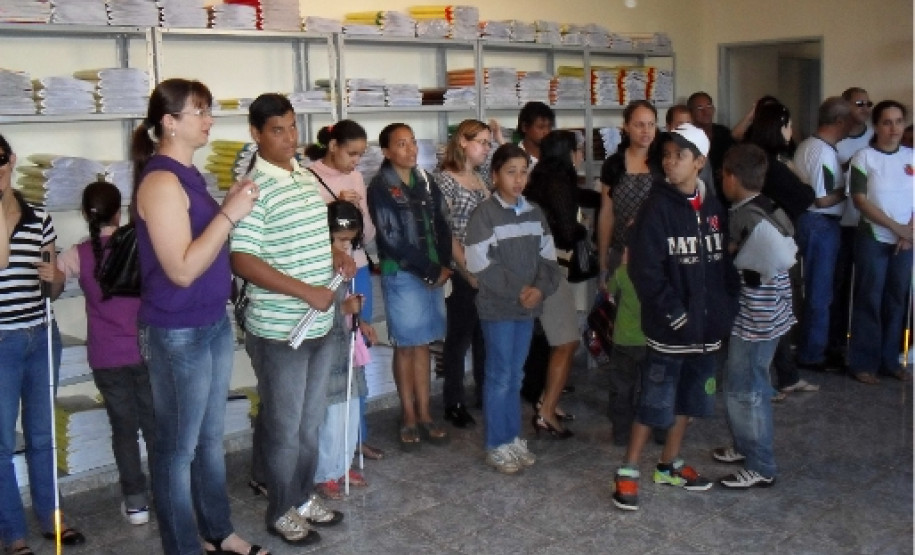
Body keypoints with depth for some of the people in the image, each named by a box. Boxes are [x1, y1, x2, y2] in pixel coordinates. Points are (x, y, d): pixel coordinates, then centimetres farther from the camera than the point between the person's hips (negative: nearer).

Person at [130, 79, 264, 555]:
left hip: (214, 323, 10)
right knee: (178, 447, 6)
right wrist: (229, 214, -22)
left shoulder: (187, 174, 10)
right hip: (178, 334, -9)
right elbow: (182, 269, -24)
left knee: (210, 437, 19)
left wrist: (230, 207, 5)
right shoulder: (161, 180, -18)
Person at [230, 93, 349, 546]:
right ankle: (282, 511, 26)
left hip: (321, 325, 8)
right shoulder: (255, 189, -17)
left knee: (311, 422, 20)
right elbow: (242, 260, -23)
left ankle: (305, 497, 38)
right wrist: (306, 291, -24)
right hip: (278, 331, -8)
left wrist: (336, 256, 1)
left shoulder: (309, 177, 9)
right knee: (283, 427, 8)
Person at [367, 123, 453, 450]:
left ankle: (423, 414, 18)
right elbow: (393, 240, -13)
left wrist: (444, 266, -6)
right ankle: (408, 418, 14)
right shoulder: (381, 188, -8)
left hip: (433, 274, 5)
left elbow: (441, 225, 8)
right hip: (402, 276, -5)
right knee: (406, 346, 3)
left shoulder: (425, 182, 10)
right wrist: (431, 271, -11)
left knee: (422, 344, 10)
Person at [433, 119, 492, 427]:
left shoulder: (482, 178, 13)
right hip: (462, 271, -7)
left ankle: (486, 393, 29)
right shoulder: (444, 179, -8)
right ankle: (453, 403, 15)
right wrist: (468, 271, -15)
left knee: (486, 334, 14)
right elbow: (445, 232, -13)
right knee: (460, 336, 3)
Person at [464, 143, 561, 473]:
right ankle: (497, 446, 12)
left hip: (527, 307, 5)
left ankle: (513, 437, 26)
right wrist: (517, 290, -16)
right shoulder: (484, 214, -9)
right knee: (500, 377, 1)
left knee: (515, 376, 14)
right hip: (497, 307, -5)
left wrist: (540, 289, -10)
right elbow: (480, 265, -15)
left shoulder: (534, 213, 9)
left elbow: (547, 257, 8)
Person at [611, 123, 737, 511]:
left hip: (707, 326, 6)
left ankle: (669, 465, 32)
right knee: (656, 400, 0)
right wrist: (675, 313, -17)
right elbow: (645, 269, -16)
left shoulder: (713, 208, 5)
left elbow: (724, 262, 11)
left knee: (690, 397, 16)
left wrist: (724, 309, 0)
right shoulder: (658, 207, -11)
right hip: (669, 328, -6)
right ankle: (628, 472, 13)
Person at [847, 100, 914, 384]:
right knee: (869, 299, 0)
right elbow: (860, 201, -11)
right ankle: (863, 362, 8)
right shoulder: (864, 157, -5)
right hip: (873, 239, -4)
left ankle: (890, 360, 19)